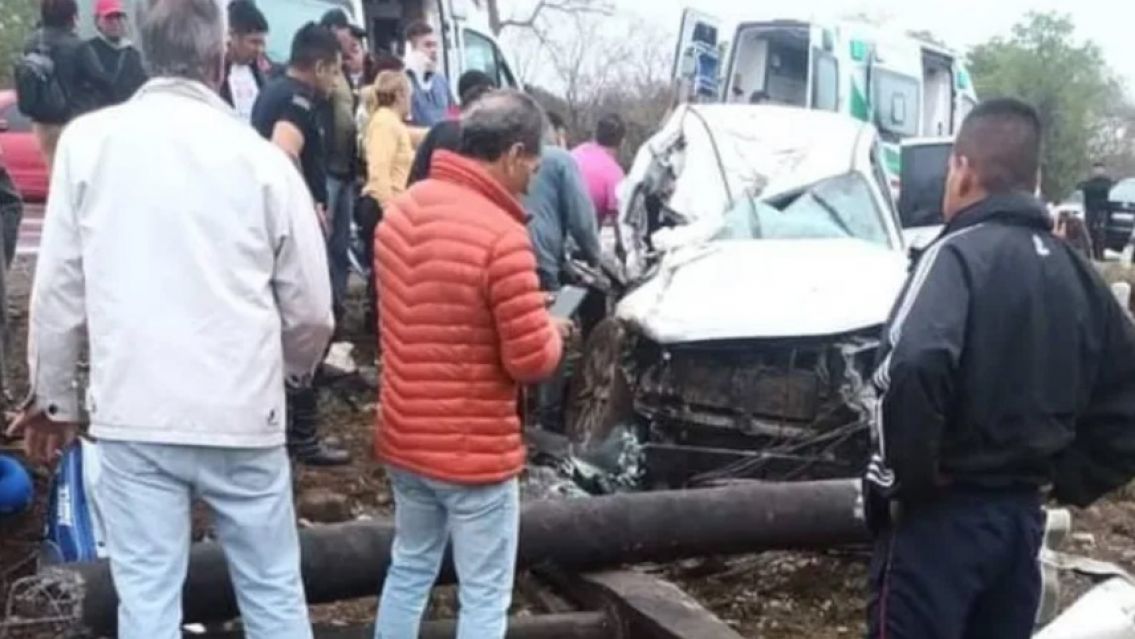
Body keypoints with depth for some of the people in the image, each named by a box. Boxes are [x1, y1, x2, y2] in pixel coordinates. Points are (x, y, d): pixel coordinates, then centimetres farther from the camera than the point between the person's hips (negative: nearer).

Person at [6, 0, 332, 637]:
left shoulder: (88, 140, -2)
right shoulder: (261, 155, -3)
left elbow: (60, 286, 1)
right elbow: (310, 308, 2)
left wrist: (53, 396, 15)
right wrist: (292, 369, 24)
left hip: (132, 411, 1)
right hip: (242, 412, 0)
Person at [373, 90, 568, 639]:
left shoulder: (402, 209, 2)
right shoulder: (501, 235, -23)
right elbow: (531, 361, -20)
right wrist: (552, 330, 2)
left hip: (404, 438, 8)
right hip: (474, 450, -7)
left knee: (409, 572, 23)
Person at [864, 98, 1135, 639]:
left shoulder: (959, 254, -14)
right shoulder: (1073, 269, 10)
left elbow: (910, 371, -31)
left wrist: (905, 479, -18)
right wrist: (1072, 480, 15)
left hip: (944, 515, -7)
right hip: (1023, 513, 8)